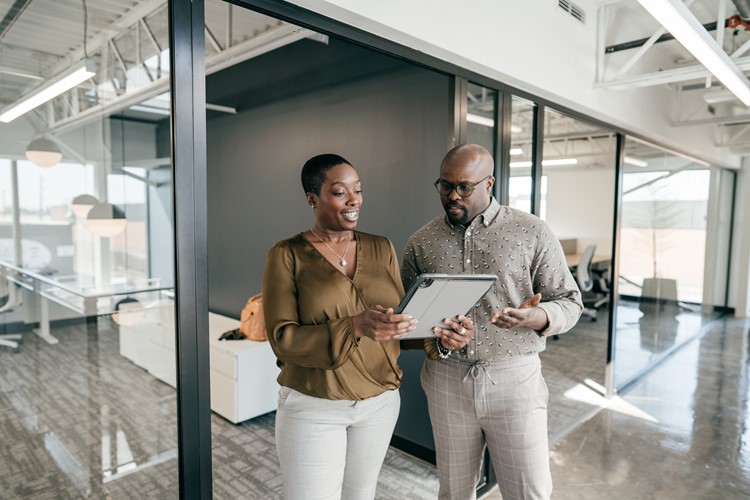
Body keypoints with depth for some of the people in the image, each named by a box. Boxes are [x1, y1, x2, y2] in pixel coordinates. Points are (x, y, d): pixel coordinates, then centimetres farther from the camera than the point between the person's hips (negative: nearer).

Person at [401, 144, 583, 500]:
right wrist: (431, 341, -14)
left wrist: (534, 318, -23)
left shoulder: (533, 233, -4)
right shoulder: (421, 242, 3)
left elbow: (569, 302, -1)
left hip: (516, 379, -2)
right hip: (446, 382, 2)